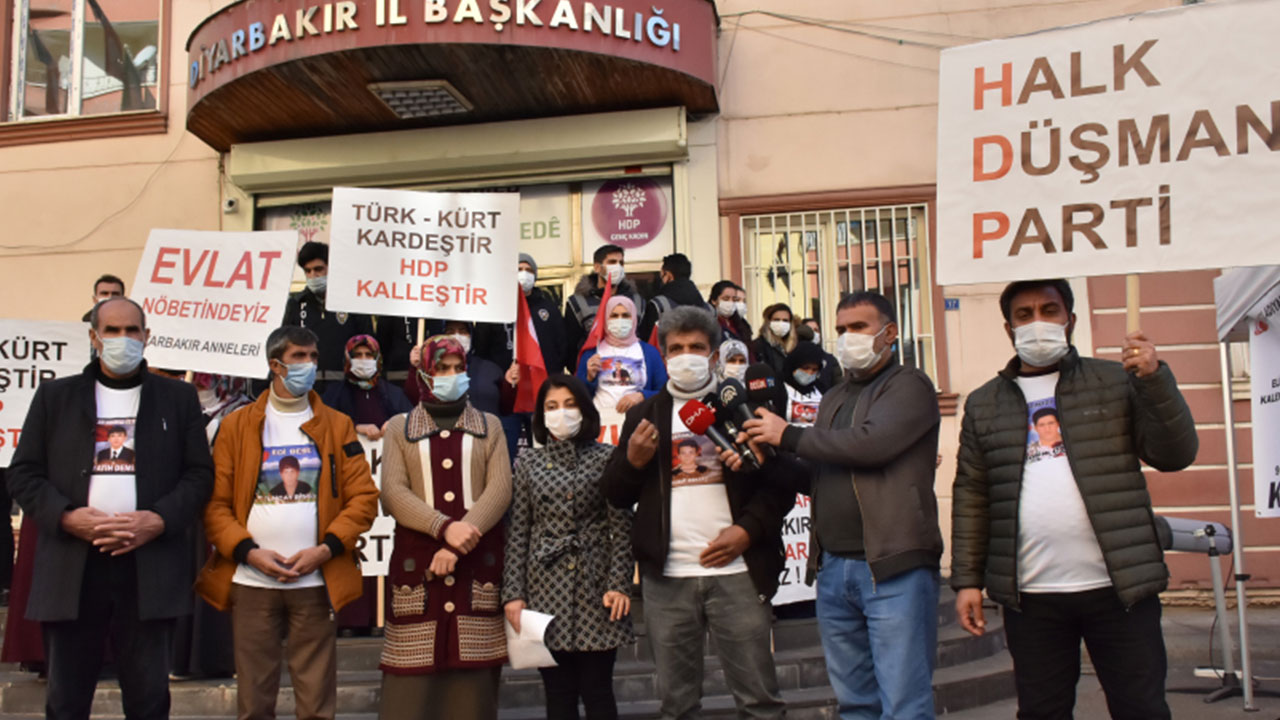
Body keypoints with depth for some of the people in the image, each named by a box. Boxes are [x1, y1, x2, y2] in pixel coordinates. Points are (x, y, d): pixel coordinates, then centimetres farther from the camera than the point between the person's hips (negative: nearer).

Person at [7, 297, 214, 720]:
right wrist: (67, 517, -10)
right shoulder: (54, 396, 12)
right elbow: (23, 473, 7)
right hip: (71, 566, 1)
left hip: (150, 566, 0)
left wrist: (160, 519, -11)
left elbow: (199, 473, 6)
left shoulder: (179, 398, 11)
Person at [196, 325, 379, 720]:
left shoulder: (337, 425, 8)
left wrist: (325, 549, -10)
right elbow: (216, 502, 2)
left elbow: (363, 497, 2)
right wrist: (249, 551, -11)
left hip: (315, 581, 0)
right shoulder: (236, 425, 8)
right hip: (251, 581, 0)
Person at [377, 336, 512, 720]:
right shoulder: (399, 427, 12)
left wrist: (459, 543, -13)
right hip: (417, 559, -1)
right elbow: (393, 493, -1)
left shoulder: (489, 426, 14)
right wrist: (444, 527, -17)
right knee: (408, 681, -4)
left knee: (474, 677, 1)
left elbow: (500, 489, 1)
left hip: (478, 561, 1)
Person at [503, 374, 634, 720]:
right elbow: (518, 534, 5)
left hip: (595, 586, -1)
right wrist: (513, 593, -2)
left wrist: (619, 584, -9)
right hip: (546, 588, 2)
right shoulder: (528, 464, 8)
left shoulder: (606, 457, 3)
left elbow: (621, 527, -1)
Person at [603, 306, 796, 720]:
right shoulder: (644, 414, 12)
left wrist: (747, 530, -12)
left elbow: (782, 480, 1)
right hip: (667, 577, 2)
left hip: (736, 570, -2)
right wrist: (632, 460, -9)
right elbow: (616, 495, 10)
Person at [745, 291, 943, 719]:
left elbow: (870, 442, -19)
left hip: (894, 568, -7)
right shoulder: (834, 400, 21)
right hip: (833, 568, 7)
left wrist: (788, 436, -9)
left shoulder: (909, 386, -2)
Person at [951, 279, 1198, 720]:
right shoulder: (984, 404, 10)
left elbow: (1176, 454, -1)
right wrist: (968, 580, 5)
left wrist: (1155, 378, -14)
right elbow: (971, 497, 9)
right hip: (1030, 595, 1)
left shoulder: (1117, 382, 7)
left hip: (1119, 585, -1)